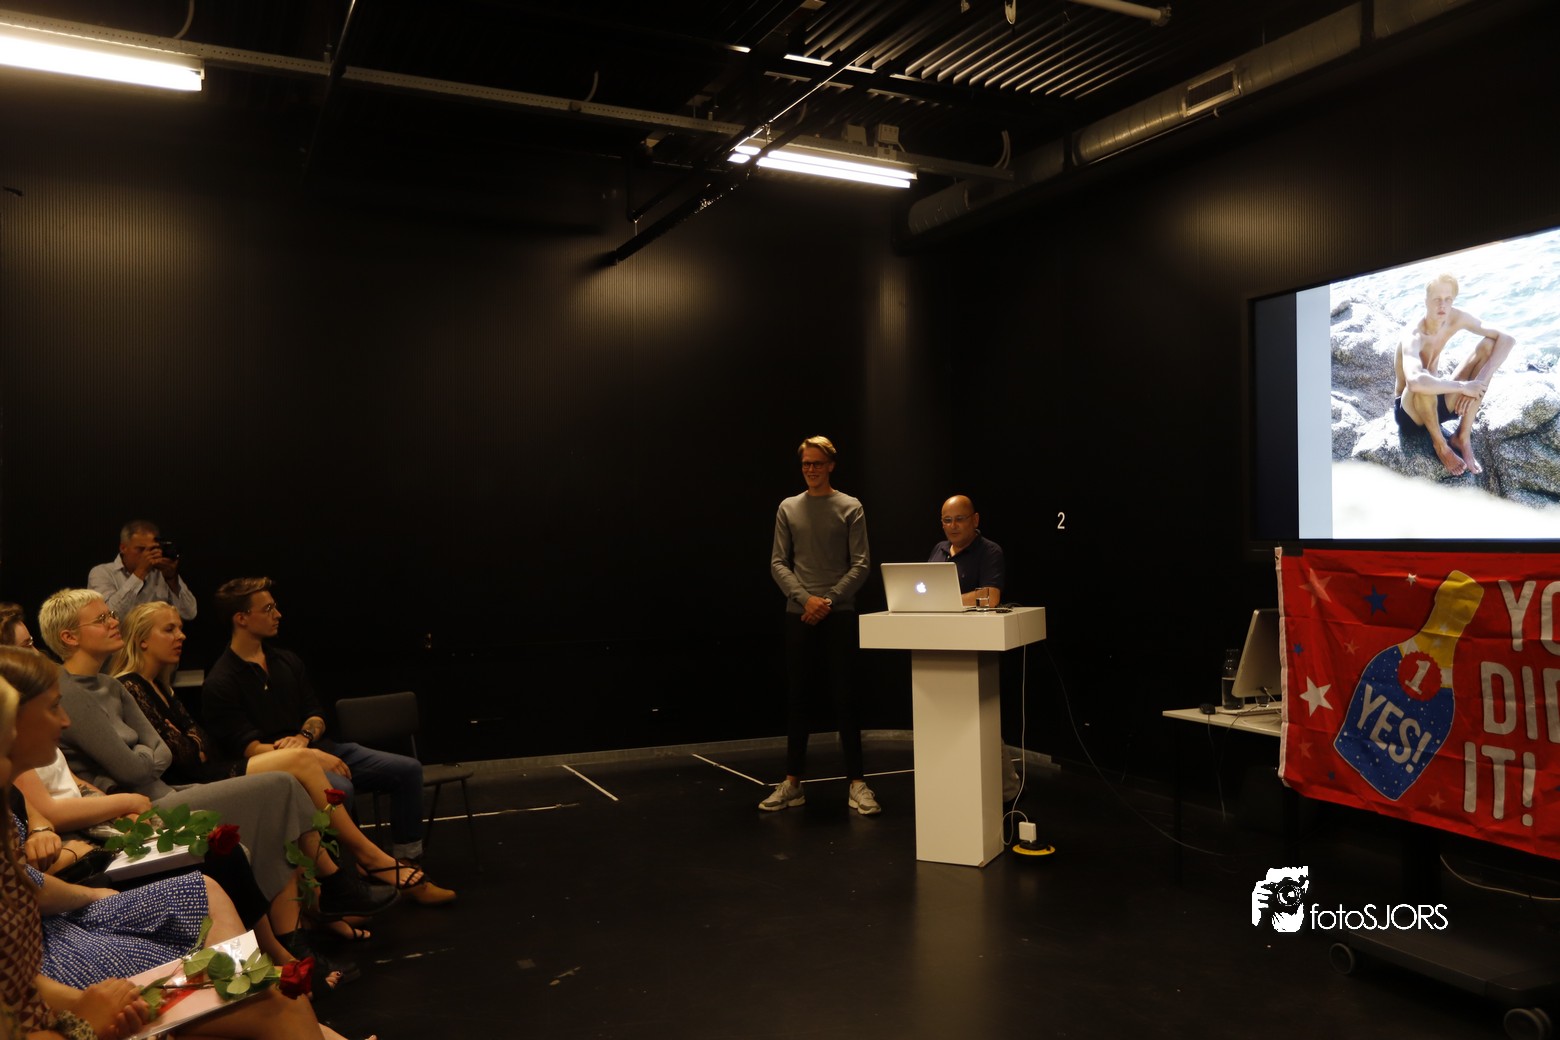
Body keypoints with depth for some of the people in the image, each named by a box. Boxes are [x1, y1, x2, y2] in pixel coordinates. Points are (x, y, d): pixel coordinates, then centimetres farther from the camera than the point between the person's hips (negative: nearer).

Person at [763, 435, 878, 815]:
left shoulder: (850, 508, 3)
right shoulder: (788, 509, 9)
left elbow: (861, 564, -2)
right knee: (796, 698, 5)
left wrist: (830, 601, -12)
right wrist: (805, 598, -11)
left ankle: (857, 783, 5)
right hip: (798, 614, 2)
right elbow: (778, 563, 4)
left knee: (845, 698, -1)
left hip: (839, 614, -2)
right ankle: (792, 782, 12)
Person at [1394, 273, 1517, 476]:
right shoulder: (1413, 338, -30)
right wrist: (1463, 386, -37)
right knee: (1423, 382, -41)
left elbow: (1506, 340, -11)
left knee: (1488, 345, -9)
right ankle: (1440, 444, -11)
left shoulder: (1456, 318, -9)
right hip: (1410, 410, -7)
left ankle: (1463, 437, -9)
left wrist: (1481, 381, -26)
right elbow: (1414, 382, -51)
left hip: (1438, 402, 7)